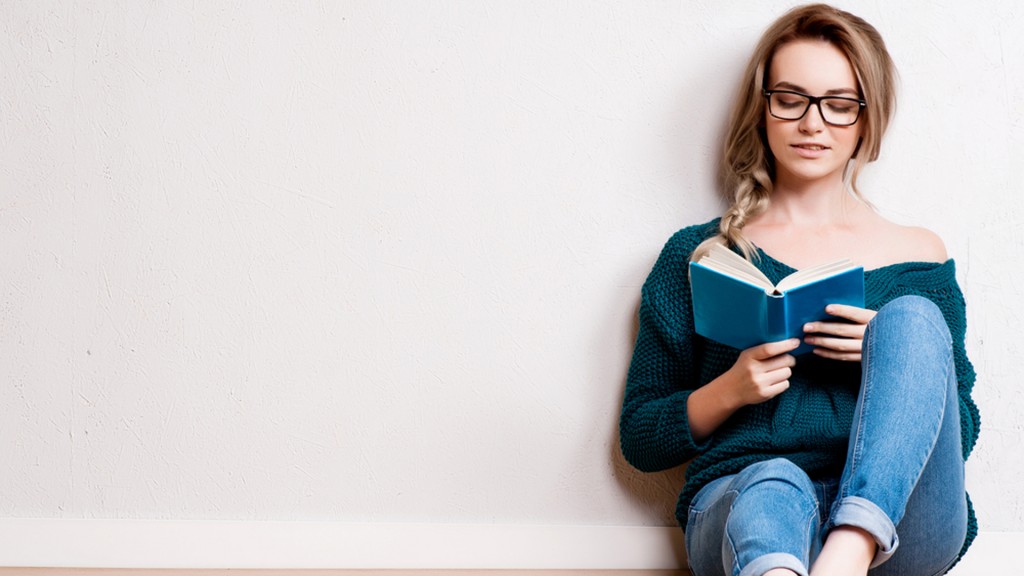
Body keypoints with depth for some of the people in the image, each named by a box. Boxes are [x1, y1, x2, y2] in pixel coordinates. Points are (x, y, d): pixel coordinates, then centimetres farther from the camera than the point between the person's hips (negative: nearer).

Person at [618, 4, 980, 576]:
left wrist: (894, 359, -6)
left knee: (914, 316, -25)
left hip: (898, 521, 2)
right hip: (738, 499, -1)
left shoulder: (918, 255, 19)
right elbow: (640, 441, 16)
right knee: (771, 488, -39)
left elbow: (961, 432, 15)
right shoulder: (697, 254, 17)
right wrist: (729, 391, -5)